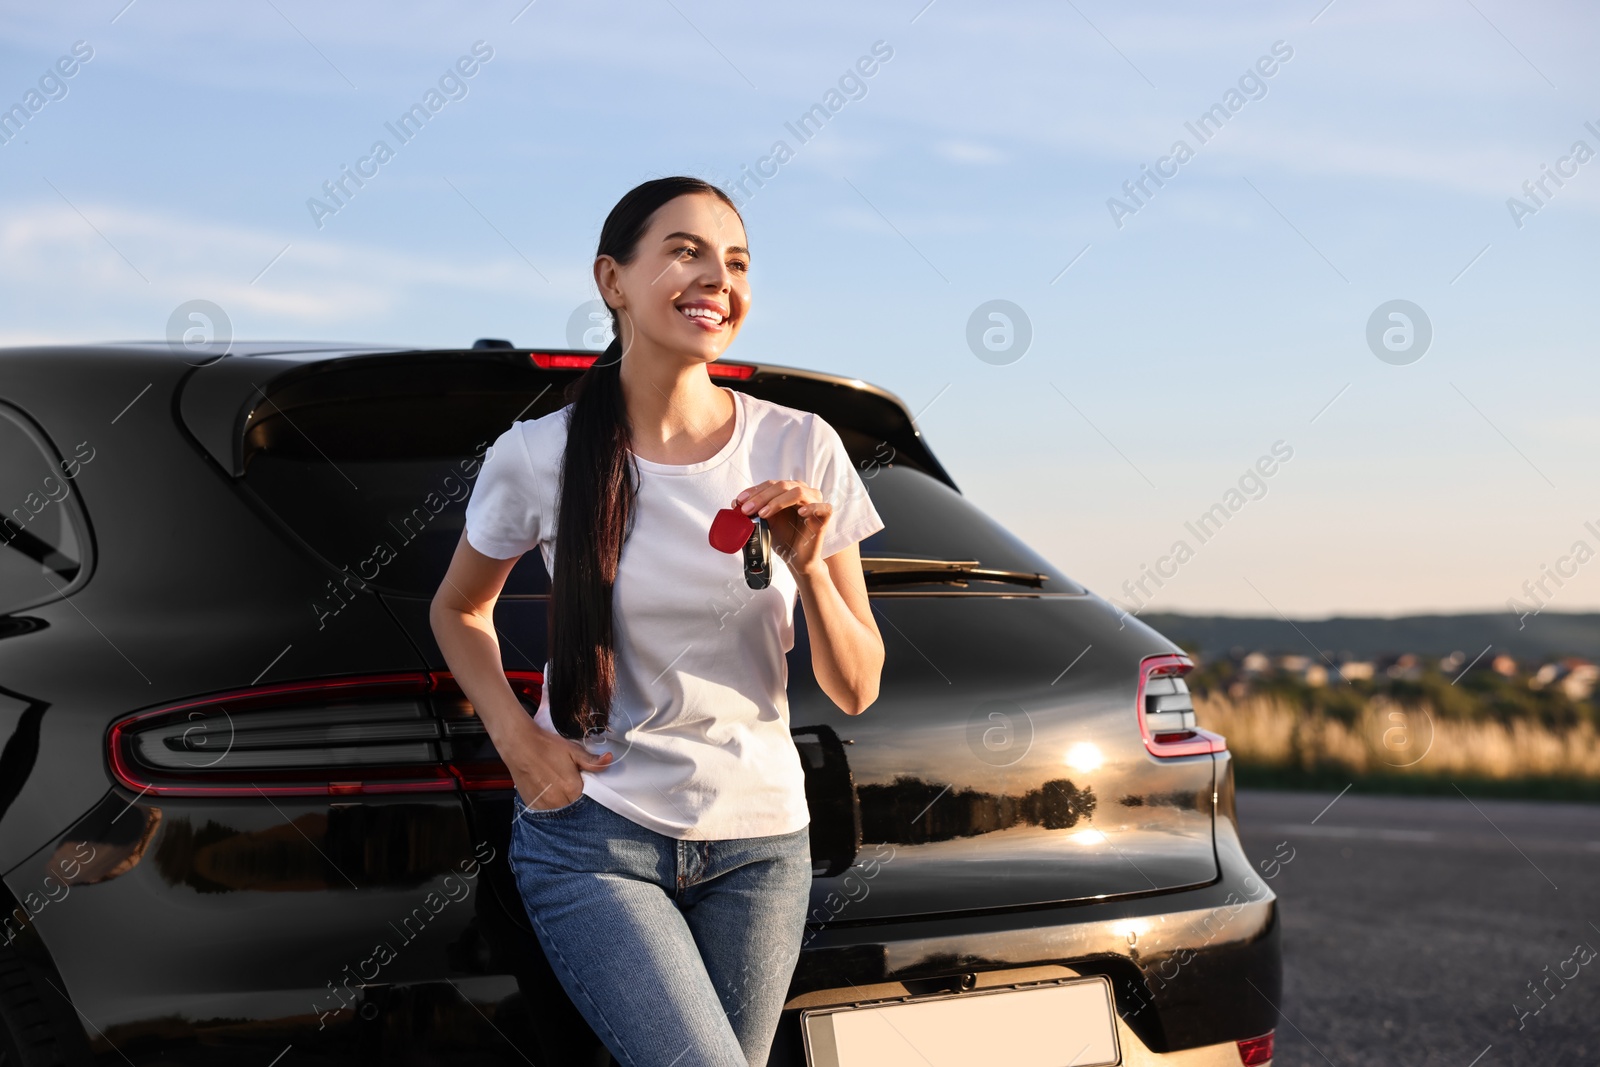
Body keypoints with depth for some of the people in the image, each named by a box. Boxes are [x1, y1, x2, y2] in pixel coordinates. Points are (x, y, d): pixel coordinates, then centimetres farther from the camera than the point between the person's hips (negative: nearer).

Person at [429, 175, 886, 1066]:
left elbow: (856, 689, 0)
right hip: (592, 838, -3)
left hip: (760, 843, 3)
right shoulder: (539, 458, -8)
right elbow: (459, 609, 12)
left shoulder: (801, 449, -5)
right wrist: (517, 737, -5)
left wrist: (807, 569, -18)